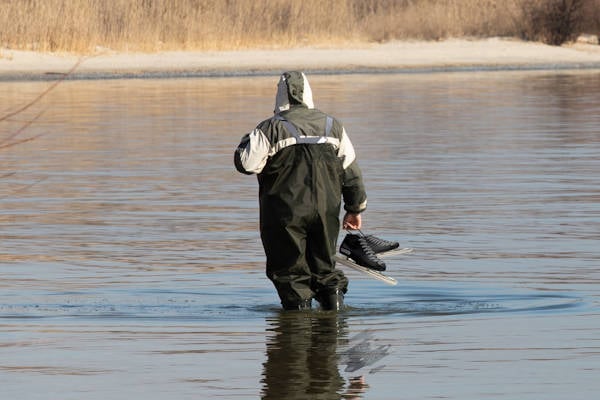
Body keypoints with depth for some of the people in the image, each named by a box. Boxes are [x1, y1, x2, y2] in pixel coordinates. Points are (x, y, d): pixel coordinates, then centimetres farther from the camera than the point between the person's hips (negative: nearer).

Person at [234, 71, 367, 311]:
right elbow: (351, 172, 11)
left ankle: (298, 302, -5)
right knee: (324, 264, 18)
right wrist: (355, 208, 20)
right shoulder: (333, 126, 9)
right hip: (326, 212, 4)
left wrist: (249, 139, 6)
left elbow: (246, 163, -14)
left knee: (290, 271, 4)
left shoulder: (272, 128, -6)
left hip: (286, 215, -4)